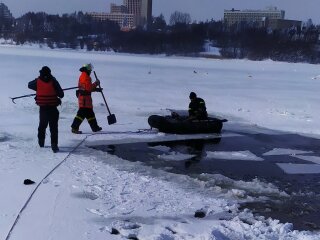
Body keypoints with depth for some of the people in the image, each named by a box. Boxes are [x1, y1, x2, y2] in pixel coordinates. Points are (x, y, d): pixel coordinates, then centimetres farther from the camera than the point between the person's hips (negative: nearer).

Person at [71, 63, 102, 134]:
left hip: (83, 96, 11)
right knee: (83, 112, -12)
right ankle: (74, 128, -13)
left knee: (89, 112, 16)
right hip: (85, 97, -11)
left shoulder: (83, 76, 19)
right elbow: (88, 88, -20)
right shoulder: (85, 77, -14)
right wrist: (96, 83, -8)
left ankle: (95, 127, 25)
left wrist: (96, 89, 18)